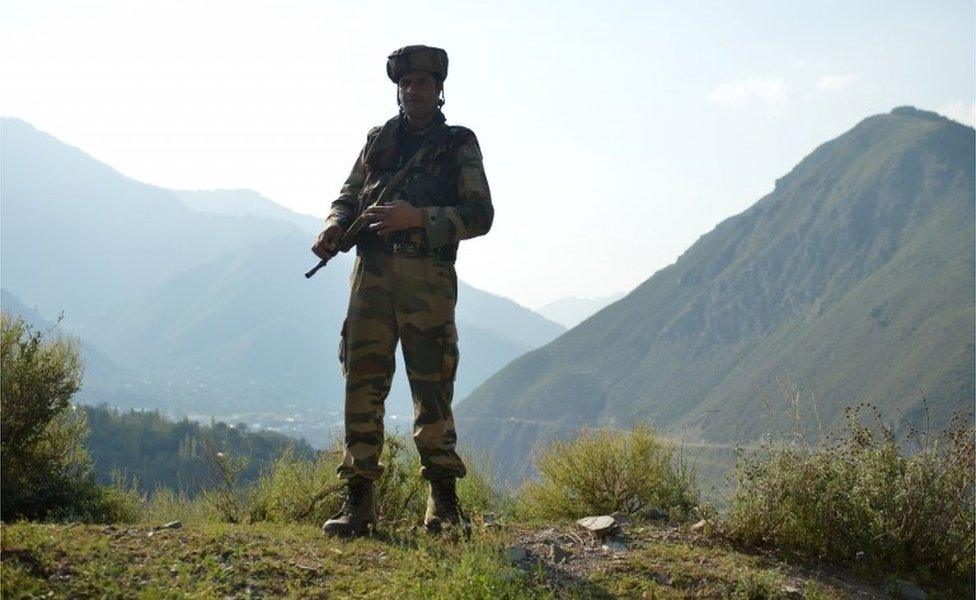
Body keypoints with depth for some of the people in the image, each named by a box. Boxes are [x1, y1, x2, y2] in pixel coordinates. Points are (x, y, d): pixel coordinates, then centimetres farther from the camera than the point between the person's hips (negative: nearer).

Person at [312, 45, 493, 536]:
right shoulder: (378, 139, 19)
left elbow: (480, 215, 0)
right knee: (363, 384, -2)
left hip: (427, 279, -3)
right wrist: (335, 225, -1)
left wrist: (418, 217, -13)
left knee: (432, 390, -2)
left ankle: (443, 502, 8)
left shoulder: (459, 145, 8)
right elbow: (349, 195, 21)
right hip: (372, 274, 3)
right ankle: (358, 501, 1)